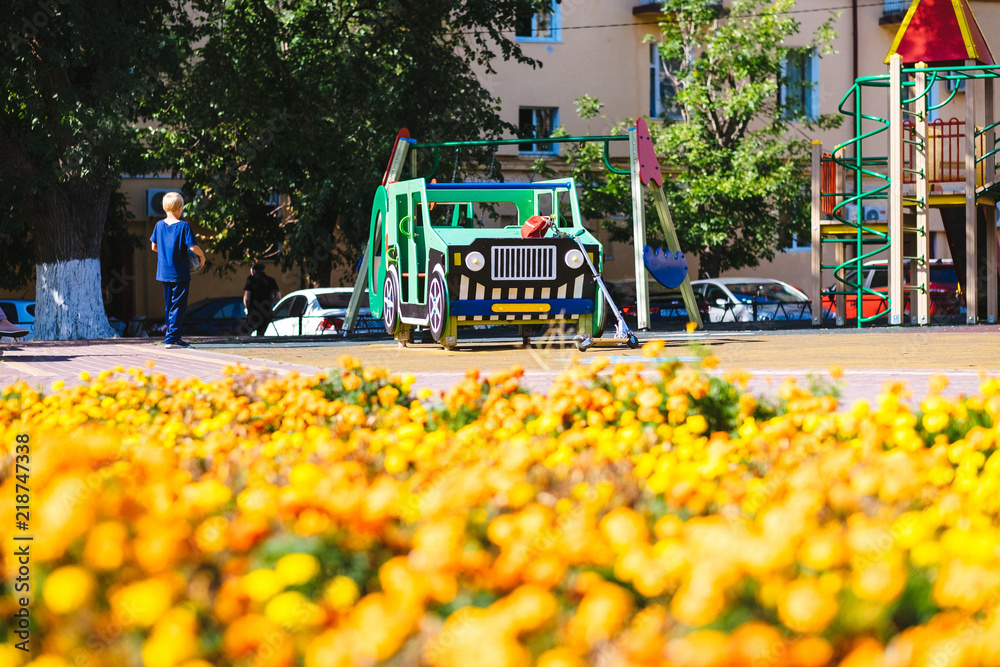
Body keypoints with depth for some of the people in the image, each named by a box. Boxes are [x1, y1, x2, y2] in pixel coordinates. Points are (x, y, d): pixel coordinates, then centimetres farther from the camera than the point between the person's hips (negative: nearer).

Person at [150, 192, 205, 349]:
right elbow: (193, 247, -16)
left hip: (164, 272, 6)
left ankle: (172, 337, 21)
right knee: (178, 306, -2)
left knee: (169, 306, 16)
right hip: (180, 274, -6)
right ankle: (171, 338, -8)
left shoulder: (159, 225, 3)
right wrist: (202, 256, 3)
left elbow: (154, 247, 11)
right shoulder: (183, 226, -13)